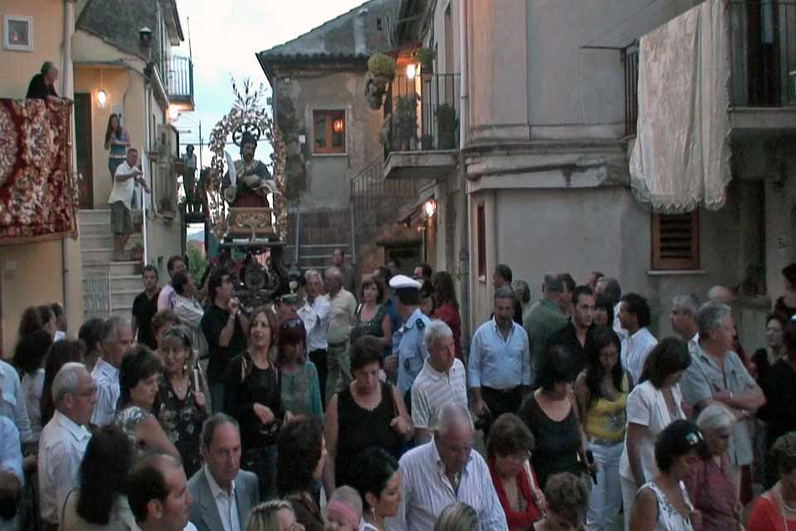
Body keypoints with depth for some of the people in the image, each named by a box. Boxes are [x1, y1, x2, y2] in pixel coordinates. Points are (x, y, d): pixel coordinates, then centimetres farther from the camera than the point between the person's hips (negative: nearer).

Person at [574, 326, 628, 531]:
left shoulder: (625, 376, 1)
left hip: (620, 447, 5)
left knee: (614, 508, 13)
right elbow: (579, 421, -10)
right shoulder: (584, 380, -12)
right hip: (595, 447, -5)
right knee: (595, 513, -3)